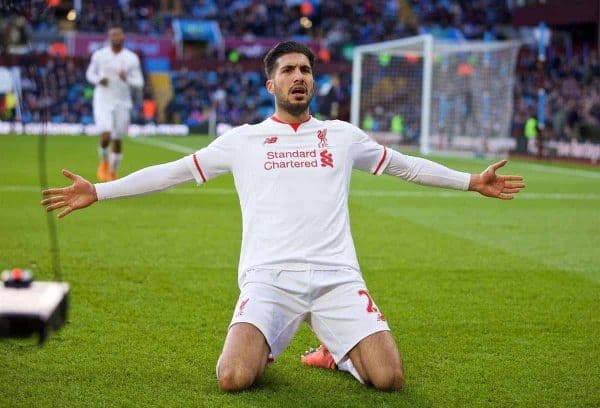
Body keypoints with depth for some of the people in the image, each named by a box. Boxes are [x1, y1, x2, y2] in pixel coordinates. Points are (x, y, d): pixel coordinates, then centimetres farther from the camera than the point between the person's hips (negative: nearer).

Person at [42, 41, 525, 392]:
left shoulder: (343, 135, 16)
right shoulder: (242, 140, 12)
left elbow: (404, 164, 26)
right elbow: (174, 171, 14)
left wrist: (471, 180, 25)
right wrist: (98, 191, 10)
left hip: (337, 276, 2)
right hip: (269, 277, -1)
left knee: (389, 378, -16)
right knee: (234, 378, -25)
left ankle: (339, 353, 17)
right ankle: (261, 349, 12)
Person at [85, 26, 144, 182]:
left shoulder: (131, 58, -1)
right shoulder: (99, 55, -1)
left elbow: (139, 82, 1)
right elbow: (90, 73, 12)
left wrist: (127, 79, -20)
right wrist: (98, 80, -10)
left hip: (122, 103, 1)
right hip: (103, 101, -1)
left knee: (117, 140, 7)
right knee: (106, 136, -19)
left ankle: (113, 172, 25)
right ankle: (104, 162, 12)